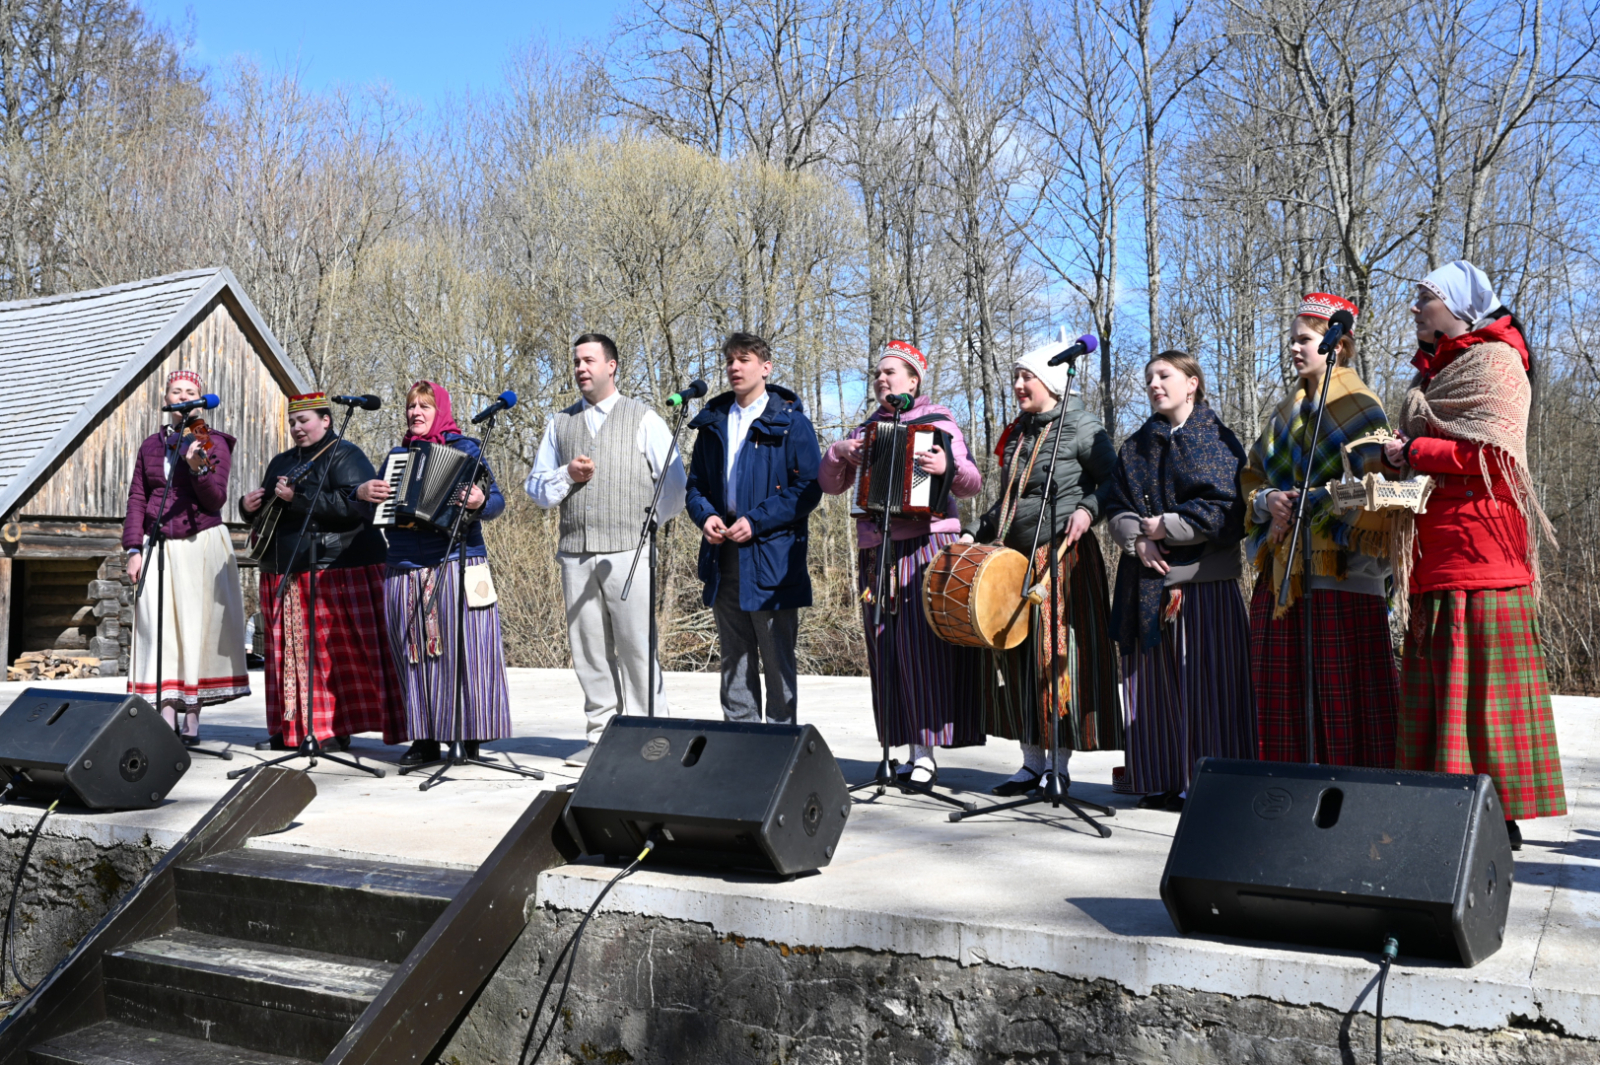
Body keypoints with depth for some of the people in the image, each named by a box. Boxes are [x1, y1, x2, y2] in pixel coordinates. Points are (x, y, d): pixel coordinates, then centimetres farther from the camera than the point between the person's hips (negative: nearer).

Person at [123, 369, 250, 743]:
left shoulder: (214, 442, 3)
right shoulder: (151, 445, 14)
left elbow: (216, 501, -5)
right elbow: (137, 499, 11)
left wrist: (199, 469, -24)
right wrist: (134, 549, 1)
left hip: (200, 544, -3)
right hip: (158, 545, 3)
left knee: (196, 627, -3)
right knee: (160, 628, -4)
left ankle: (192, 722, 2)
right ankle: (167, 721, -4)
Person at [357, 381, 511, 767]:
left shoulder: (464, 448, 6)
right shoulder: (398, 454, 19)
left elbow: (495, 498, -2)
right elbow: (375, 502, 22)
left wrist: (479, 502, -24)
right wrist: (363, 492, -1)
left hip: (454, 564, -5)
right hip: (403, 570, 5)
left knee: (458, 650, -7)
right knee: (414, 654, 4)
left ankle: (469, 738, -2)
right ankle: (425, 740, 9)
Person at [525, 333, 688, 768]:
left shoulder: (644, 420, 7)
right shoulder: (560, 424, 18)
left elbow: (674, 484, 5)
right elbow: (536, 488, 18)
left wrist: (647, 525, 1)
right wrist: (568, 475, 0)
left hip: (628, 551, -4)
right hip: (575, 554, 4)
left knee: (636, 647, -8)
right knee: (589, 650, 5)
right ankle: (601, 736, 13)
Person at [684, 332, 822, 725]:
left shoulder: (790, 421, -2)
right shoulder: (712, 423, 14)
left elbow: (809, 487, -8)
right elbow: (696, 482, 20)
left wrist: (756, 520, -15)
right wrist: (705, 515, -2)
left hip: (771, 556, -5)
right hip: (723, 556, 6)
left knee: (777, 659, 0)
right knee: (734, 657, 11)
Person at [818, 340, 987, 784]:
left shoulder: (938, 422, 4)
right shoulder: (867, 430, 20)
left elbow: (973, 482, -3)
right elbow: (831, 485, 21)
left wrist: (948, 467, -24)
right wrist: (838, 453, 2)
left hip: (926, 547, -5)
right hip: (875, 551, 6)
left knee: (923, 645, -9)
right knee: (887, 654, 3)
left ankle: (926, 752, -4)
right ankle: (910, 749, 10)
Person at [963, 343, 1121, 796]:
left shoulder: (1081, 427, -3)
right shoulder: (1016, 433, 17)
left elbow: (1115, 480, -6)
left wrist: (1088, 509, -22)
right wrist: (973, 533, 15)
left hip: (1064, 555, -7)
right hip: (1015, 556, 7)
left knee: (1058, 652, -5)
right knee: (1018, 654, 6)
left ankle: (1060, 764, 4)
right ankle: (1033, 761, 15)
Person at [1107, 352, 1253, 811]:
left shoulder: (1217, 439, 2)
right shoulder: (1136, 446, 17)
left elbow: (1223, 507, -8)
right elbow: (1117, 506, 12)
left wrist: (1164, 527, -10)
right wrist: (1138, 541, -7)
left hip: (1205, 579, -5)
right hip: (1147, 578, 5)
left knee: (1205, 681, -5)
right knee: (1153, 680, 4)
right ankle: (1160, 780, 11)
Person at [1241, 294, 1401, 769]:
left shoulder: (1358, 407, -1)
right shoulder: (1285, 412, 21)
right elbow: (1252, 476, 21)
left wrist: (1306, 503, -17)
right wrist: (1267, 500, -1)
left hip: (1340, 570, -7)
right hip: (1282, 570, 7)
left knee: (1343, 690, -7)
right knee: (1282, 691, 7)